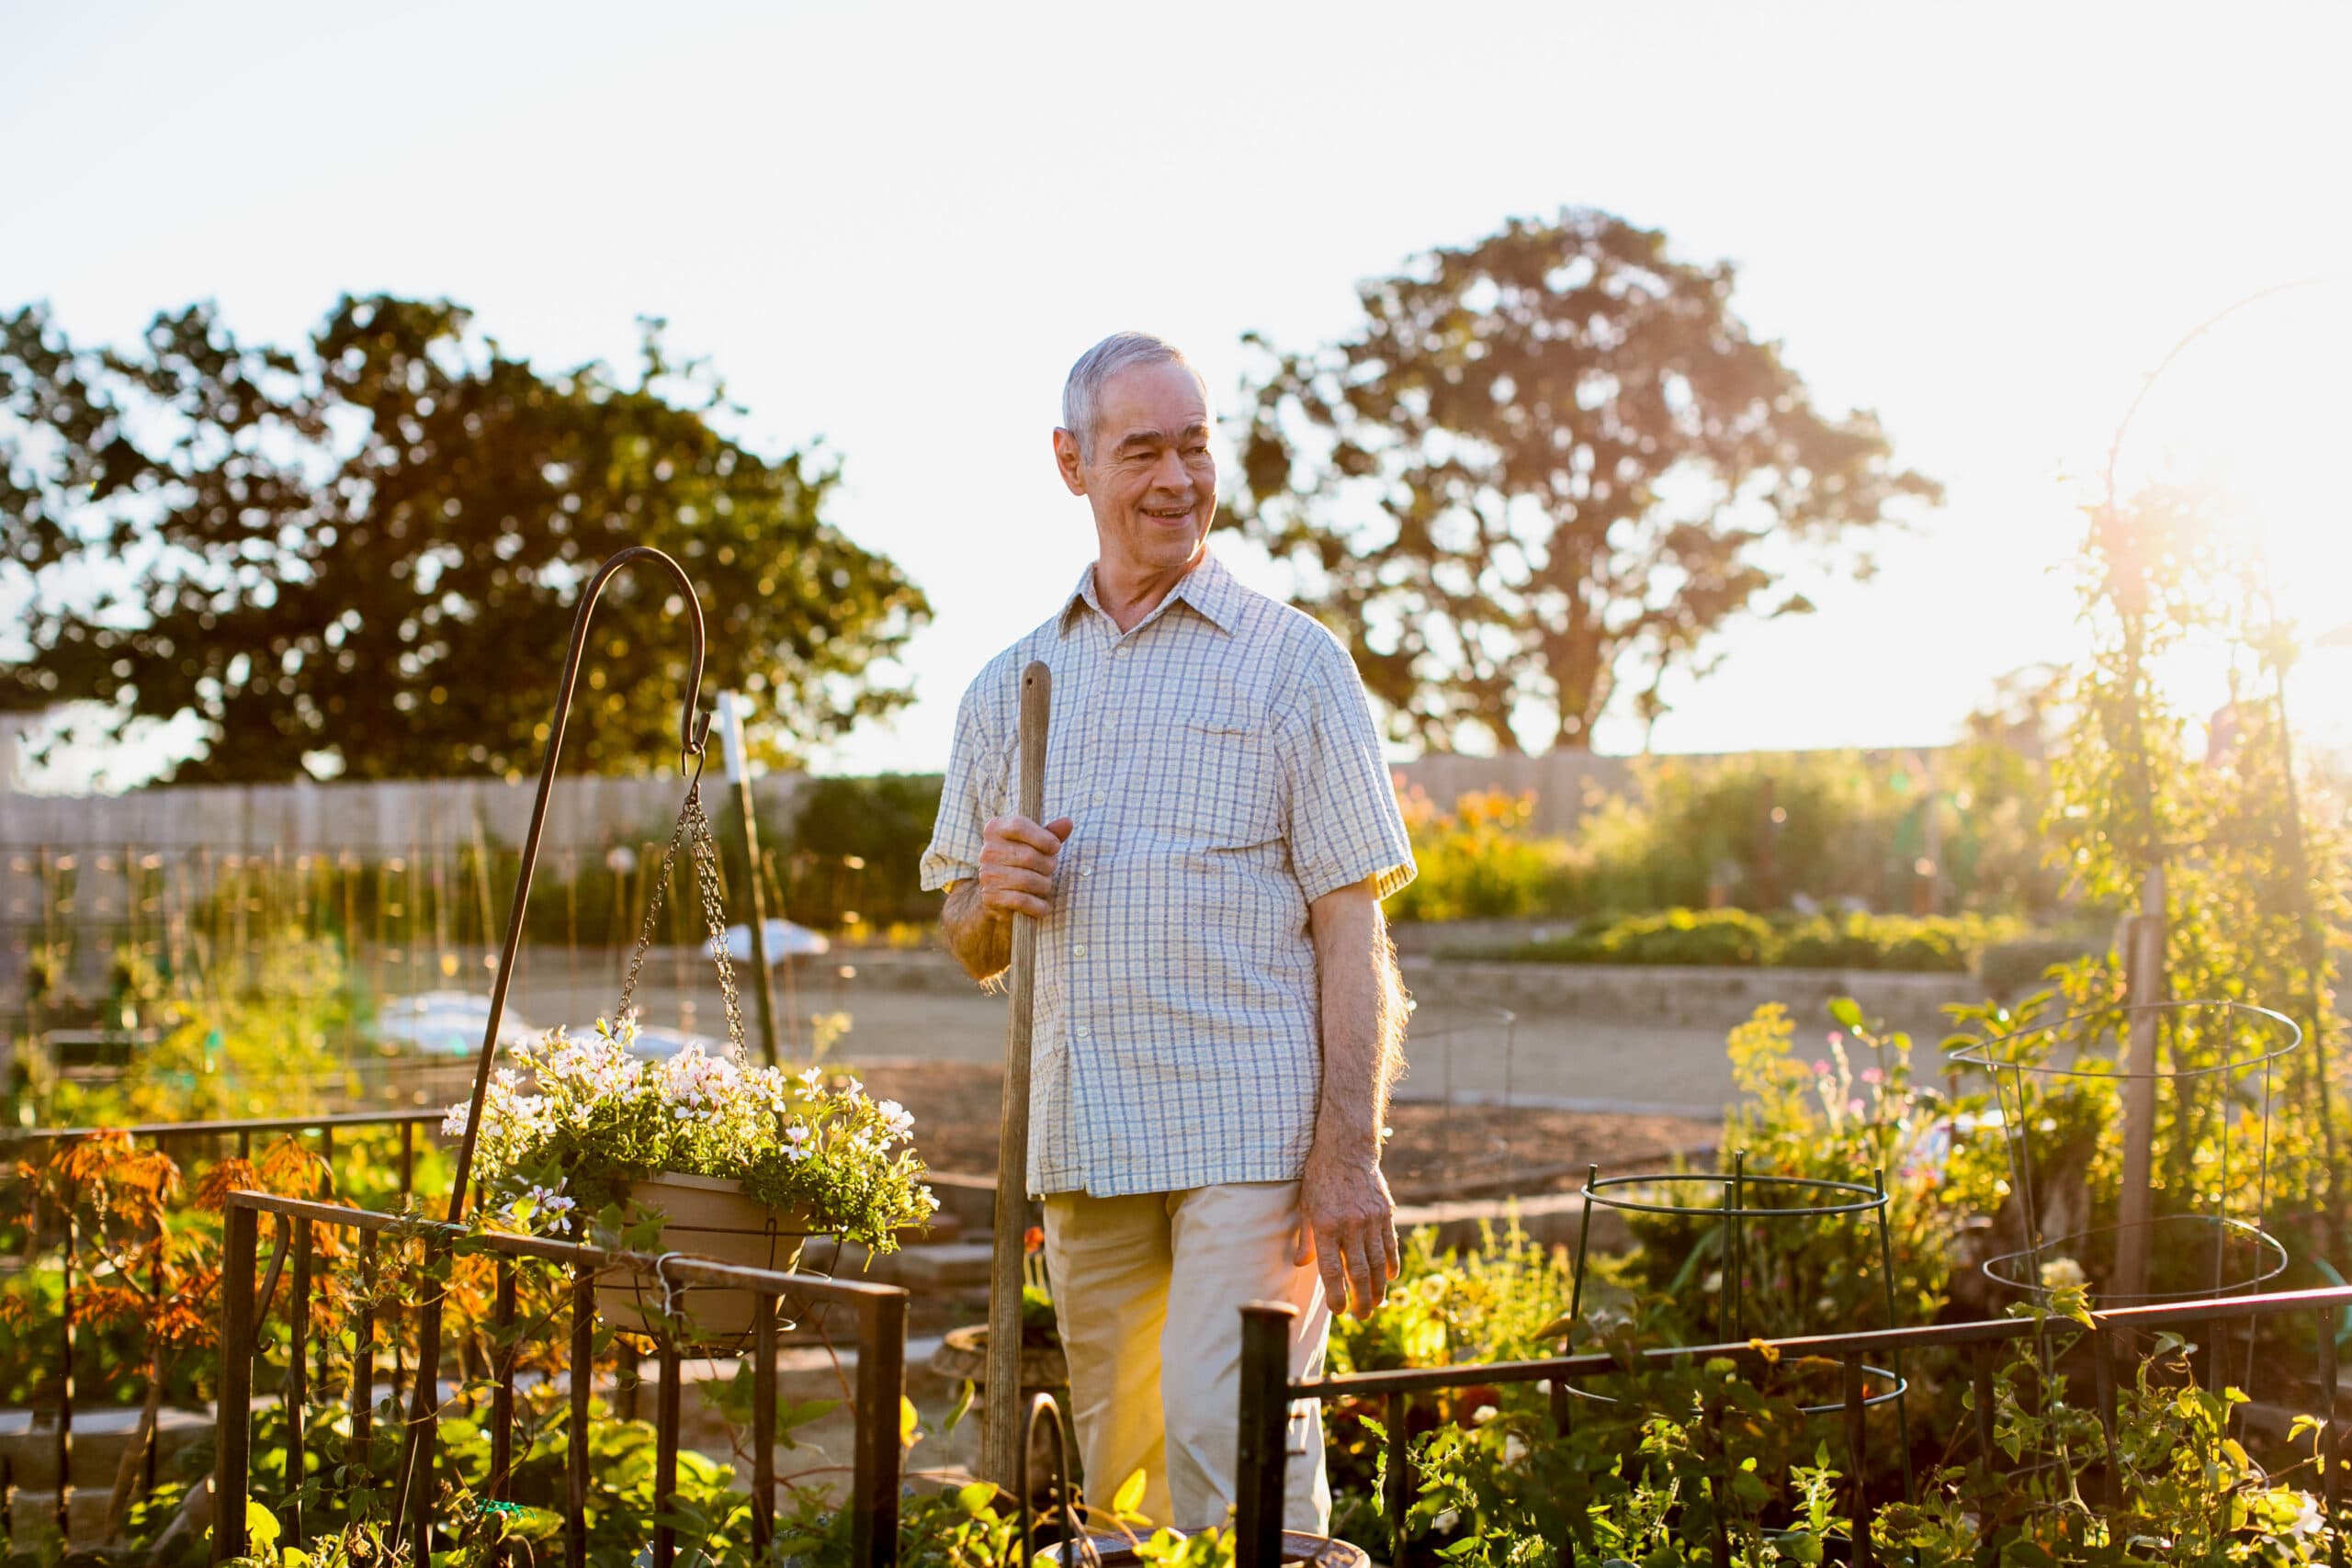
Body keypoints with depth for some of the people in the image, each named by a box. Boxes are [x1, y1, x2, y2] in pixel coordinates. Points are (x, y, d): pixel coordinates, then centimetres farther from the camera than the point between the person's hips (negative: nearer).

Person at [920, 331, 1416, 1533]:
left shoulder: (1292, 662, 2)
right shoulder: (1010, 689, 15)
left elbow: (1352, 929, -3)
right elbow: (971, 948, 20)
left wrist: (1350, 1153, -12)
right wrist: (992, 893, -5)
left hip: (1253, 1134, -5)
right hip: (1083, 1148, 5)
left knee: (1229, 1449, -14)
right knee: (1114, 1463, 10)